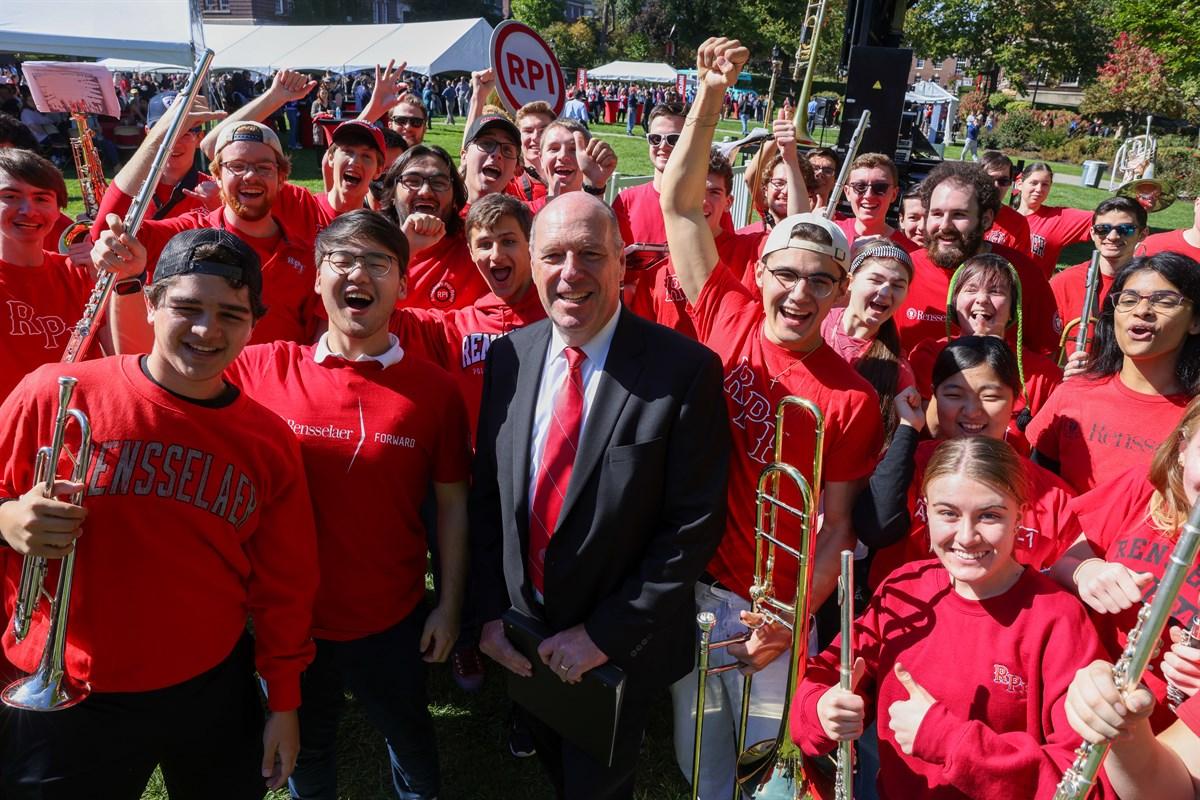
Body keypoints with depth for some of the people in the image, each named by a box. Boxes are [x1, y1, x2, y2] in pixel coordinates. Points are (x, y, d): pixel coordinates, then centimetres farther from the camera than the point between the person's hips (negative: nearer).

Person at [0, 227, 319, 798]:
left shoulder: (269, 440, -4)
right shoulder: (54, 394, -11)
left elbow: (283, 585, 2)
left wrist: (284, 702, 5)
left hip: (212, 692, 2)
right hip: (61, 704, -1)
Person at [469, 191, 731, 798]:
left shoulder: (684, 370, -21)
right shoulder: (508, 356, -5)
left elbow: (696, 521, -19)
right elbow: (485, 493, 2)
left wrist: (606, 633, -18)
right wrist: (491, 610, -4)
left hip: (620, 645, -4)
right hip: (520, 640, 4)